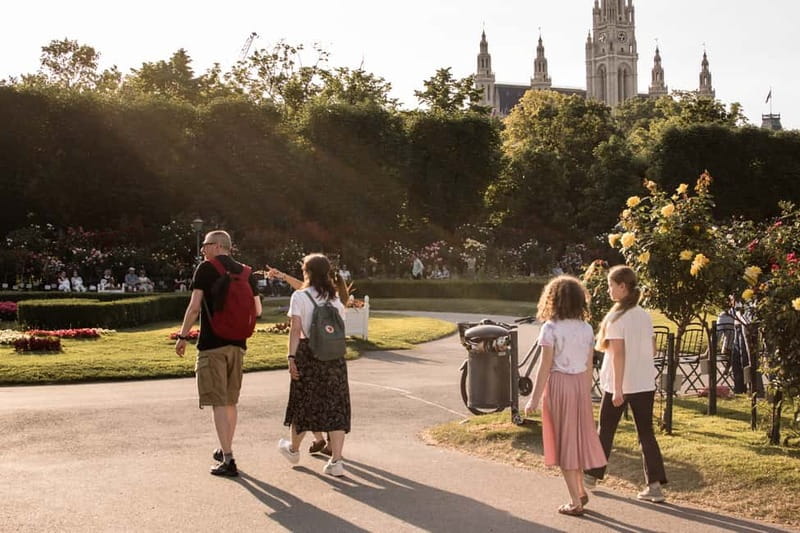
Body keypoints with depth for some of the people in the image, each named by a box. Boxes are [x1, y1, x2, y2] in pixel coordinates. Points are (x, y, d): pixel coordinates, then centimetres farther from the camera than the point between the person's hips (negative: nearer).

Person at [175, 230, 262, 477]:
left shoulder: (206, 268, -5)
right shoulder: (245, 272, 10)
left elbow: (194, 307, -10)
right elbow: (257, 310, 9)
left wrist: (183, 336, -1)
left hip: (212, 343, -6)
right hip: (237, 343, 6)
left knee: (218, 403, -5)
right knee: (231, 401, 17)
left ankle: (228, 460, -9)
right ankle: (225, 451, 31)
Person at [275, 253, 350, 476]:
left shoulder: (299, 296, -4)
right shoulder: (335, 298, 8)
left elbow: (296, 328, -11)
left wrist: (291, 356, -11)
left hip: (308, 353, -3)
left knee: (304, 402, 13)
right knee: (335, 405, 4)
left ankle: (293, 449, 34)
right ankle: (336, 460, -1)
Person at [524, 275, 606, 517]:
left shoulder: (550, 328, -11)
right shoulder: (587, 329, 4)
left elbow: (545, 366, -12)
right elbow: (589, 367, 7)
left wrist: (535, 397, -8)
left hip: (558, 384, -5)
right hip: (581, 384, 5)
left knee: (563, 438, 3)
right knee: (578, 436, 20)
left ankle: (575, 501, 6)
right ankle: (580, 490, 29)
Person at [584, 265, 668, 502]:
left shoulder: (616, 317, -13)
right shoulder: (644, 315, 7)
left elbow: (618, 354, -19)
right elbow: (652, 350, 12)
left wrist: (617, 389, -19)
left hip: (620, 385, -5)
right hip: (645, 384, 5)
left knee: (606, 430, 12)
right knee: (646, 433, 5)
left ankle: (592, 474, 27)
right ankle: (655, 484, -2)